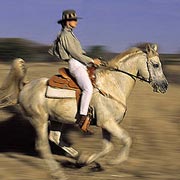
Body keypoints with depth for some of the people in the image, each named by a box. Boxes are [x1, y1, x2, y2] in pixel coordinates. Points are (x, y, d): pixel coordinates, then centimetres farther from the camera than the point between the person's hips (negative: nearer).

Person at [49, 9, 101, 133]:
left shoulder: (70, 34, 21)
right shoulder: (65, 35, -9)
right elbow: (75, 53, -14)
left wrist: (92, 60, 14)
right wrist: (91, 61, -10)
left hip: (81, 65, 11)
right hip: (75, 65, -11)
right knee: (88, 88, -30)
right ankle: (82, 118, -28)